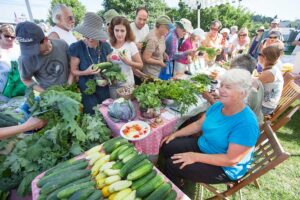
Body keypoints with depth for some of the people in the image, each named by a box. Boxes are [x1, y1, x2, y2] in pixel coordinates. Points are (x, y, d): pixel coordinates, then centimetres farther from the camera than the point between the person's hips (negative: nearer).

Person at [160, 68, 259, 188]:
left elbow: (232, 160, -29)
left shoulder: (246, 124, -29)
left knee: (172, 165, -16)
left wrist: (195, 157, -28)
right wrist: (175, 134, -3)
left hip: (224, 167, -7)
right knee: (167, 147, -2)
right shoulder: (218, 106, -5)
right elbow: (198, 124, 4)